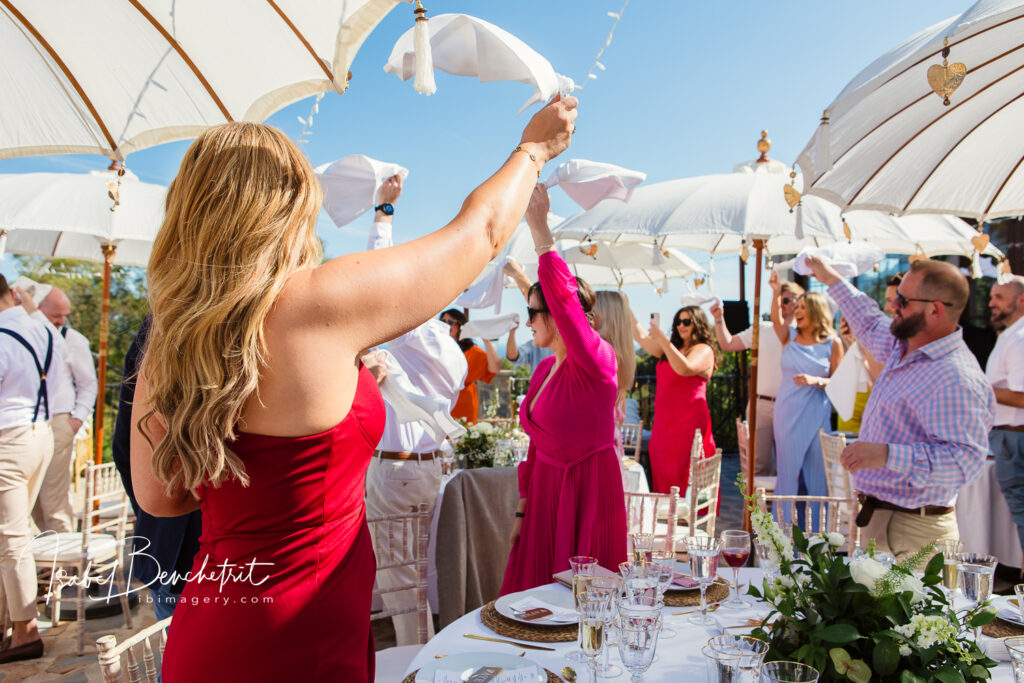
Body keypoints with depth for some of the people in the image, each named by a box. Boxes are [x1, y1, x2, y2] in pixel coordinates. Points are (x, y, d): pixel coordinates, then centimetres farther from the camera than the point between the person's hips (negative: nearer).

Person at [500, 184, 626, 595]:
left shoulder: (595, 361, -15)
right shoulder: (544, 371, 10)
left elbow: (562, 295, -30)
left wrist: (539, 228, -29)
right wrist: (522, 511, 16)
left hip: (586, 493, -7)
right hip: (545, 492, 8)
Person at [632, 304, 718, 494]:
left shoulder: (704, 350, -5)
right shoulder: (672, 347, 19)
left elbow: (685, 369, -24)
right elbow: (641, 337, 20)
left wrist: (662, 339, -28)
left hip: (688, 422, -8)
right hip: (664, 422, 8)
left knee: (684, 479, -8)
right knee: (664, 476, 8)